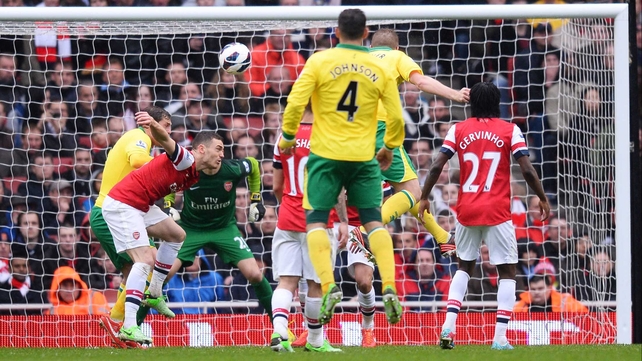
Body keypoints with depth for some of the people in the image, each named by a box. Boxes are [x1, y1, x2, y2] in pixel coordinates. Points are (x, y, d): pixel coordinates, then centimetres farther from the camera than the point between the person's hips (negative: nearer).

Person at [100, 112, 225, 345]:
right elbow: (166, 141, -38)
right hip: (121, 204, -11)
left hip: (141, 206, 11)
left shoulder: (194, 175, 11)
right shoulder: (185, 160, -18)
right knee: (145, 260, -20)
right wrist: (154, 125, -57)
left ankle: (154, 294, 29)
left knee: (176, 235, 23)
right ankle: (129, 327, -27)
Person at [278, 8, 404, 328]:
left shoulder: (320, 61, -3)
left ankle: (328, 287, -15)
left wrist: (287, 138, 6)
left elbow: (295, 103, -8)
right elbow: (396, 115, 6)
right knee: (373, 220, 7)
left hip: (326, 154, -2)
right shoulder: (379, 69, 4)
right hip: (364, 156, 2)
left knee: (316, 220, 2)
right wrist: (389, 148, 22)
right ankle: (389, 288, -7)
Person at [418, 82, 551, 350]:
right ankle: (500, 337, -6)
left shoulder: (458, 130, 4)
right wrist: (543, 199, 5)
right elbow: (527, 170, -8)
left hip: (466, 211, 3)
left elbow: (436, 167, -3)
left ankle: (448, 326, 4)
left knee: (464, 267, 21)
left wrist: (424, 197, 8)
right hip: (497, 213, -3)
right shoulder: (510, 131, -1)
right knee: (507, 271, 6)